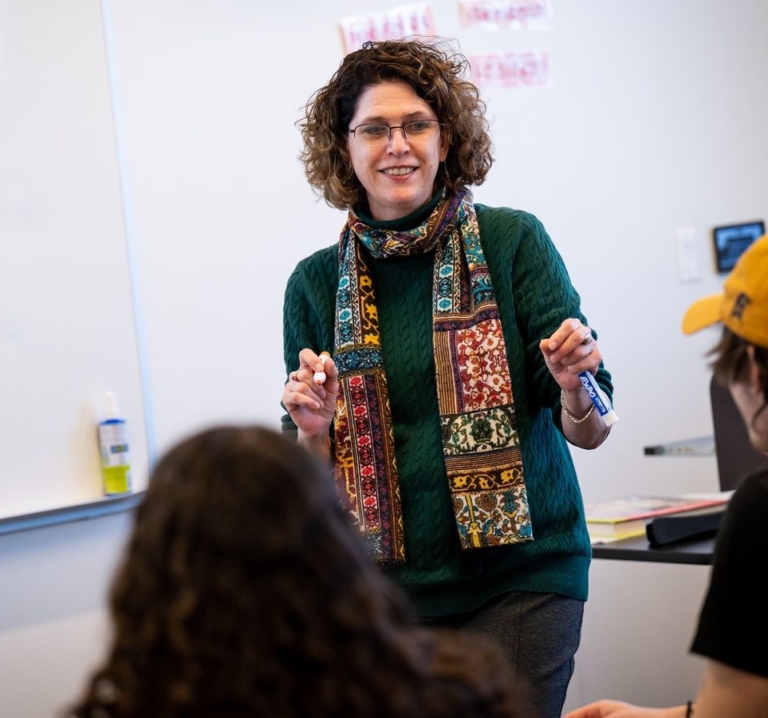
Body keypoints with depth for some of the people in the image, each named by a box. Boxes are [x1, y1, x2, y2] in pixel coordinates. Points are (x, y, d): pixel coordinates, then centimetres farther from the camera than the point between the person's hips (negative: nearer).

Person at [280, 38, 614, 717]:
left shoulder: (513, 242, -3)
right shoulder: (317, 284, 3)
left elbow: (589, 432, -3)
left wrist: (572, 386, -23)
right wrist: (314, 428, -12)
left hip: (520, 577, -2)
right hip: (388, 584, 2)